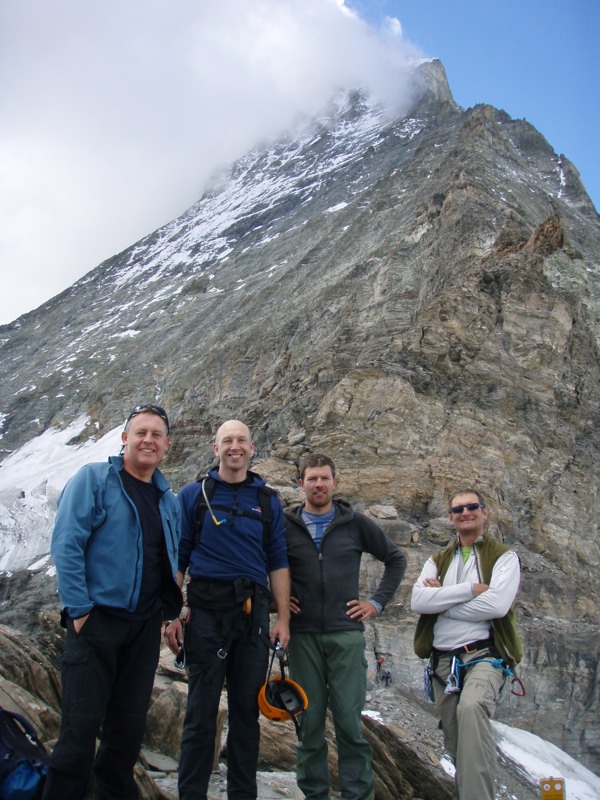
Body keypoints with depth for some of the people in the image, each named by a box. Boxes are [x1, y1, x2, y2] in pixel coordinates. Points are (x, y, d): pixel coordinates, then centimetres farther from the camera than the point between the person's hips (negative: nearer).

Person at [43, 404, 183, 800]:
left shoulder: (169, 499, 11)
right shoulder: (93, 479, -5)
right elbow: (66, 545, -11)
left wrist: (171, 607, 9)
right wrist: (79, 610, -14)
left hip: (146, 626, 5)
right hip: (97, 619, -5)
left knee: (130, 724, 13)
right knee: (82, 723, -2)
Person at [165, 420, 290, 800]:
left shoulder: (268, 501, 11)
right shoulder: (193, 495, 5)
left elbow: (278, 563, 10)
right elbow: (177, 558, 3)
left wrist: (283, 619, 3)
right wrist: (171, 615, -5)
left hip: (253, 611, 3)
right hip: (206, 610, -2)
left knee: (247, 708, 10)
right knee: (202, 710, 2)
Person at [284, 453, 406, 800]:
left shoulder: (356, 523, 5)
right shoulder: (285, 525, 4)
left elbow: (396, 559, 13)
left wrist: (377, 602, 6)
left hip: (346, 633, -1)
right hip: (302, 636, 1)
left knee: (349, 720, -2)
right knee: (309, 720, 6)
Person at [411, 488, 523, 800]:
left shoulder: (504, 557, 2)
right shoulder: (437, 561, 14)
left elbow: (497, 604, -17)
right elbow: (418, 601, -5)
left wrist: (442, 600, -7)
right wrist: (471, 589, -13)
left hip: (483, 655, -5)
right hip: (442, 660, 5)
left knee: (471, 708, -33)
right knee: (457, 743, 10)